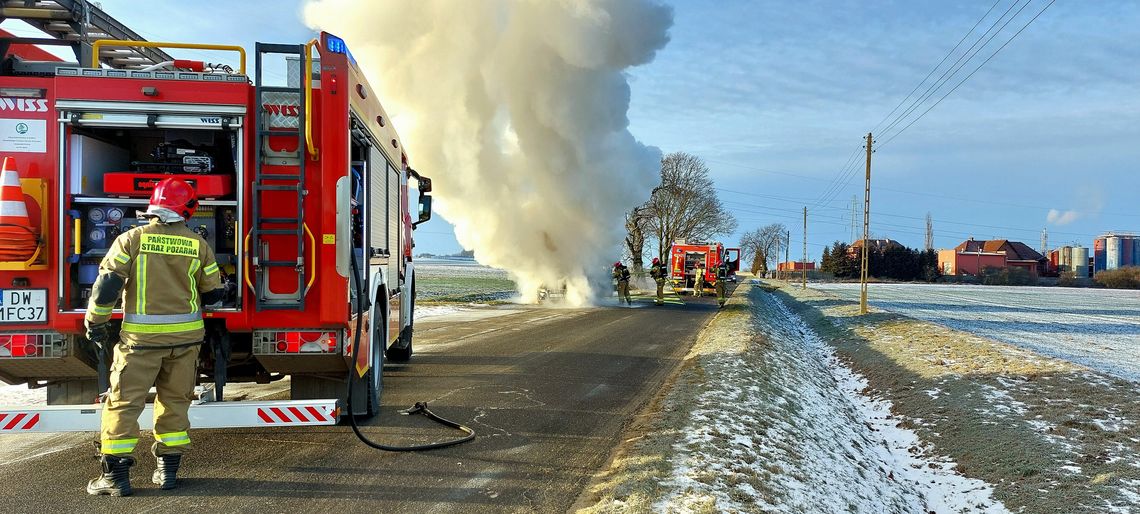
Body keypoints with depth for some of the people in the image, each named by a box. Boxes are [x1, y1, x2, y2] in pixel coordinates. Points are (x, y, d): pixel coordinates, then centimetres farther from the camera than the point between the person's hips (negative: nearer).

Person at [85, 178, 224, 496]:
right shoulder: (198, 245, 1)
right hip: (186, 336, 3)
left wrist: (95, 323, 3)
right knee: (175, 400, 13)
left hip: (142, 337, -2)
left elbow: (108, 283, -9)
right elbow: (213, 293, 7)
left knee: (124, 401, 4)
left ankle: (116, 474, 4)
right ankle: (168, 469, 18)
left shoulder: (133, 239, -5)